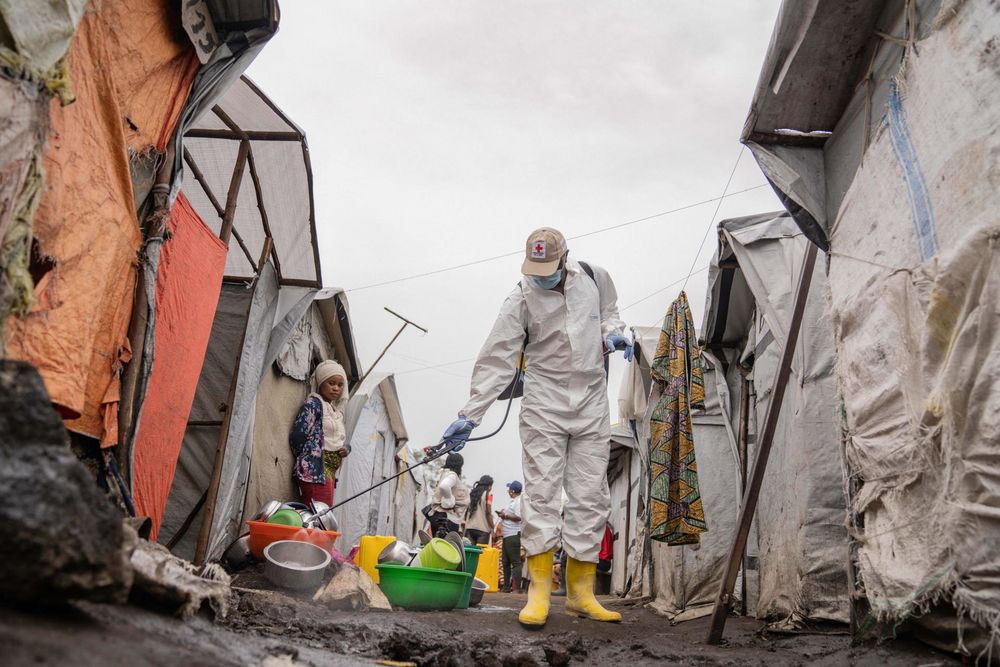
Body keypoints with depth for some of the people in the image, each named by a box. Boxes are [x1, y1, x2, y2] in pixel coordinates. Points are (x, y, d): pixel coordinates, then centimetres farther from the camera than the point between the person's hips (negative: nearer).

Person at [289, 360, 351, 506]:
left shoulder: (336, 410, 22)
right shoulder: (313, 404, -3)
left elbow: (342, 440, 26)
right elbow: (298, 437, -14)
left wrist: (346, 449, 4)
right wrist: (307, 460, -2)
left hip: (330, 471, 9)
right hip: (315, 470, -9)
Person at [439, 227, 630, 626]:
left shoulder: (594, 278, 0)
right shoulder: (521, 299, -9)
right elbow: (496, 361, -12)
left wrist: (613, 333, 0)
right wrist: (470, 415, -18)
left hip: (592, 404, 3)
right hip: (544, 405, -3)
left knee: (590, 496, 4)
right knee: (541, 492, -7)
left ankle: (580, 592, 13)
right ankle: (539, 590, 1)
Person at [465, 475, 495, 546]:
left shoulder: (472, 494, 12)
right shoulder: (487, 495, -4)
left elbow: (467, 511, 12)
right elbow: (488, 512, -9)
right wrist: (492, 528, -4)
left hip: (469, 527, 5)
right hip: (483, 529, -5)